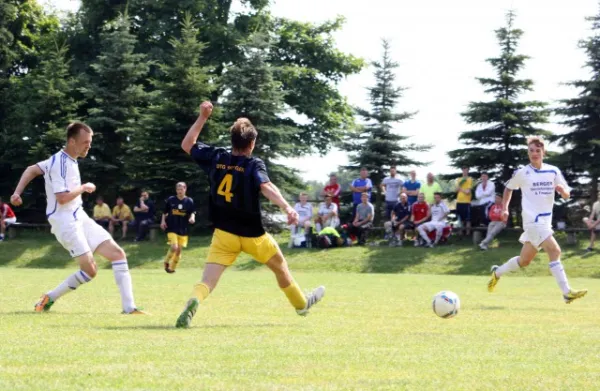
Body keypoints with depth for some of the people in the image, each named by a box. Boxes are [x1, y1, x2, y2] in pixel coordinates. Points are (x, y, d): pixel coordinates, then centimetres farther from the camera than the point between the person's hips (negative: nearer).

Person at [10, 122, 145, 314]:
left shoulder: (69, 159, 12)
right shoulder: (59, 163, -17)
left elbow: (32, 170, 21)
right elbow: (62, 197, -26)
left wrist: (18, 192, 11)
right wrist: (84, 188, -10)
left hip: (80, 218, 9)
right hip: (65, 223, -9)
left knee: (118, 254, -2)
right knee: (89, 270, -15)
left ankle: (129, 307, -4)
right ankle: (49, 298, 5)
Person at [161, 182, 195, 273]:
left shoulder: (189, 201, -1)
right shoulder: (171, 200, 0)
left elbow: (192, 212, -4)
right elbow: (165, 212, 11)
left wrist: (192, 218, -25)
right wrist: (163, 221, -1)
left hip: (183, 230, 2)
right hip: (171, 228, -2)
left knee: (179, 249, 5)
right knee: (174, 247, -18)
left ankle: (172, 267, 23)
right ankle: (167, 262, 8)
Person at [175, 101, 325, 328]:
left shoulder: (216, 158, 0)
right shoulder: (254, 164, -12)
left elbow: (187, 145, 14)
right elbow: (266, 186, -31)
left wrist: (202, 118, 16)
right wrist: (287, 208, -44)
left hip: (224, 233, 2)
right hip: (252, 234, -2)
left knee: (208, 281, -8)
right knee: (280, 266, 25)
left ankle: (194, 302, -41)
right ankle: (301, 303, 45)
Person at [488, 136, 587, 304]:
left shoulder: (553, 171, 6)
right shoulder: (522, 173, -1)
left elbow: (566, 196, 6)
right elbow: (508, 188, 16)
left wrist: (562, 189, -16)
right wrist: (504, 208, 8)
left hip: (546, 221, 5)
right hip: (532, 220, -5)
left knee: (524, 261, 14)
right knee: (554, 251, -22)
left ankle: (497, 272, 38)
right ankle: (567, 293, -25)